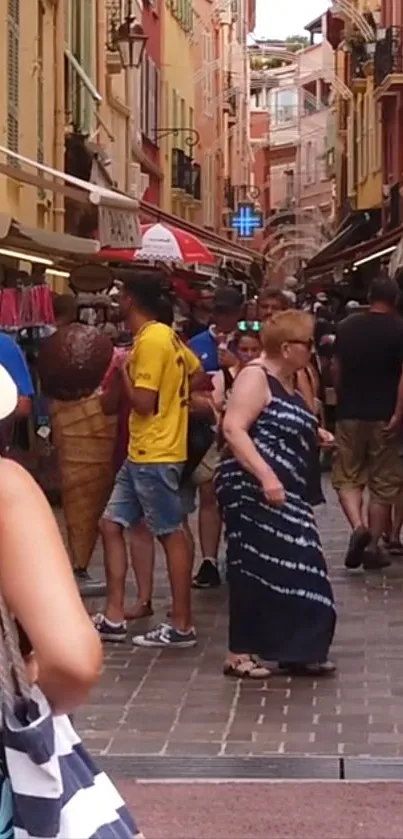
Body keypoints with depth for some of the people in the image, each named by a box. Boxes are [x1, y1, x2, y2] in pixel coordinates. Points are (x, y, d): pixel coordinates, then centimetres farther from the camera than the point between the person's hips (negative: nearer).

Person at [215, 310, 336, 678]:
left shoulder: (288, 382, 17)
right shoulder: (256, 377, -11)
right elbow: (233, 428, -23)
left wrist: (314, 434, 19)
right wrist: (266, 476, -29)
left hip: (284, 493, 9)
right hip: (253, 489, -9)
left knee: (294, 570, 8)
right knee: (256, 570, -7)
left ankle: (295, 652, 14)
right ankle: (239, 654, 0)